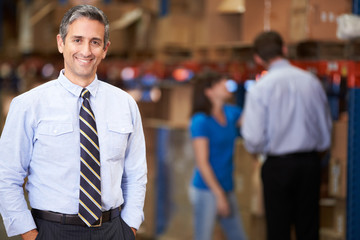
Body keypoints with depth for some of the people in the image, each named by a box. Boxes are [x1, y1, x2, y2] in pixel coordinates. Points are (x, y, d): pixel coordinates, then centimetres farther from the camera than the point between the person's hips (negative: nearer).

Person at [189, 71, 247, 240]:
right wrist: (219, 195, -16)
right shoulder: (201, 121, -14)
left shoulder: (230, 113, 7)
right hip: (206, 190, -8)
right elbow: (202, 163, -15)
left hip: (226, 189, 8)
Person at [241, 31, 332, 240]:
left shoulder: (260, 88, -11)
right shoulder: (312, 82, 1)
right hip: (311, 163, 4)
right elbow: (326, 128, 10)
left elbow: (254, 139, -13)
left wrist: (256, 150, 9)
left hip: (278, 166, -3)